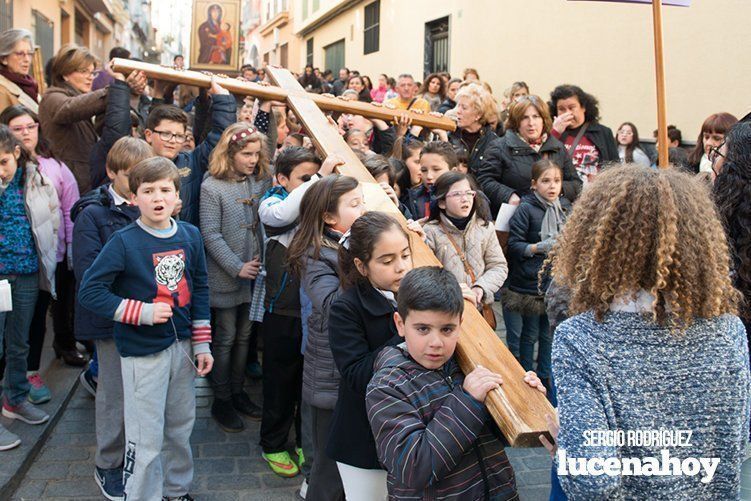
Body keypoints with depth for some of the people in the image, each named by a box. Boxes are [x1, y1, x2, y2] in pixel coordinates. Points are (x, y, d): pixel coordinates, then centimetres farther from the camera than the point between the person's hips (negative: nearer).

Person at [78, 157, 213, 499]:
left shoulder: (190, 236, 2)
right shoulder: (124, 242, -13)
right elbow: (89, 291, -12)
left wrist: (202, 345, 8)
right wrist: (143, 312, -18)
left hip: (182, 344, 5)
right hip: (142, 351, -5)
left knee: (180, 428, 18)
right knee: (146, 438, 1)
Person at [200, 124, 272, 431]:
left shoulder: (260, 181, 3)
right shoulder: (212, 187, -11)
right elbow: (210, 234, -13)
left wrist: (265, 259, -6)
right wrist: (237, 267, -16)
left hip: (253, 274, 5)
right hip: (225, 276, -5)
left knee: (244, 335, 15)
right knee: (225, 338, 5)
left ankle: (237, 392, 30)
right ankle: (221, 401, 19)